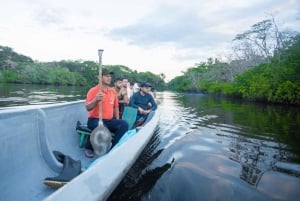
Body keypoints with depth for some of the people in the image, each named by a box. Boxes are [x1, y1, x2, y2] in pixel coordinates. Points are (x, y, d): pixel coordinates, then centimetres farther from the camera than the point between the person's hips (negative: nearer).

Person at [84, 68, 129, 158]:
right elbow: (88, 108, -15)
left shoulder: (113, 91, 9)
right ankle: (89, 148, -7)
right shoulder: (93, 90, -8)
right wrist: (96, 100, -32)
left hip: (109, 120, 5)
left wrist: (117, 120, 10)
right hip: (95, 120, -5)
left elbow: (115, 106, 19)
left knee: (124, 124, -20)